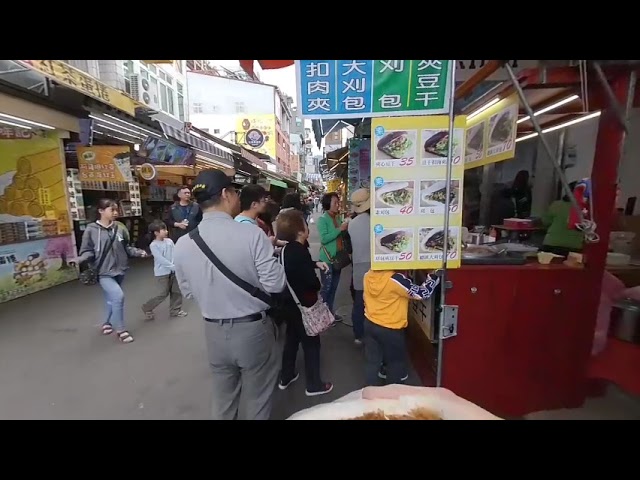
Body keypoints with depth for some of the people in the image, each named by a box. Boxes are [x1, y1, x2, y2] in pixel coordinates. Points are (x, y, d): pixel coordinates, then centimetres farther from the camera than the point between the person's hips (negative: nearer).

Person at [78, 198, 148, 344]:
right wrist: (80, 260, -26)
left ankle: (107, 323, 44)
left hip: (119, 270, 5)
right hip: (103, 272, -5)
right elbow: (87, 251, -7)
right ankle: (120, 330, 0)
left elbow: (126, 248, 11)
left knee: (111, 299, 19)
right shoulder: (91, 230, -11)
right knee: (118, 296, -17)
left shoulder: (119, 229, -1)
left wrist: (138, 252, -2)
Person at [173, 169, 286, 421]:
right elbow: (275, 285, -18)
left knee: (222, 399, 28)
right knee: (257, 399, 21)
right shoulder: (252, 235, -22)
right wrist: (267, 251, -1)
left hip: (214, 331, 4)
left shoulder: (182, 244, -8)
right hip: (253, 329, -4)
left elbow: (188, 291, 4)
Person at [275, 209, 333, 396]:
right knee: (311, 343, 8)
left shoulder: (287, 249, 3)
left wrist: (315, 263, 8)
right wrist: (318, 286, -3)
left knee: (291, 339, 23)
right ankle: (314, 385, 23)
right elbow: (312, 282, -25)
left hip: (289, 303, 9)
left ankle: (286, 377, 38)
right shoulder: (300, 251, -26)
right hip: (303, 305, -9)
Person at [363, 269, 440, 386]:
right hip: (390, 329, -5)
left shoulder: (368, 275, -5)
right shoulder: (395, 279, -26)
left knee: (371, 361, 19)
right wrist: (434, 276, -8)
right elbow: (422, 293, -20)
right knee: (395, 363, 19)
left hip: (370, 324, 6)